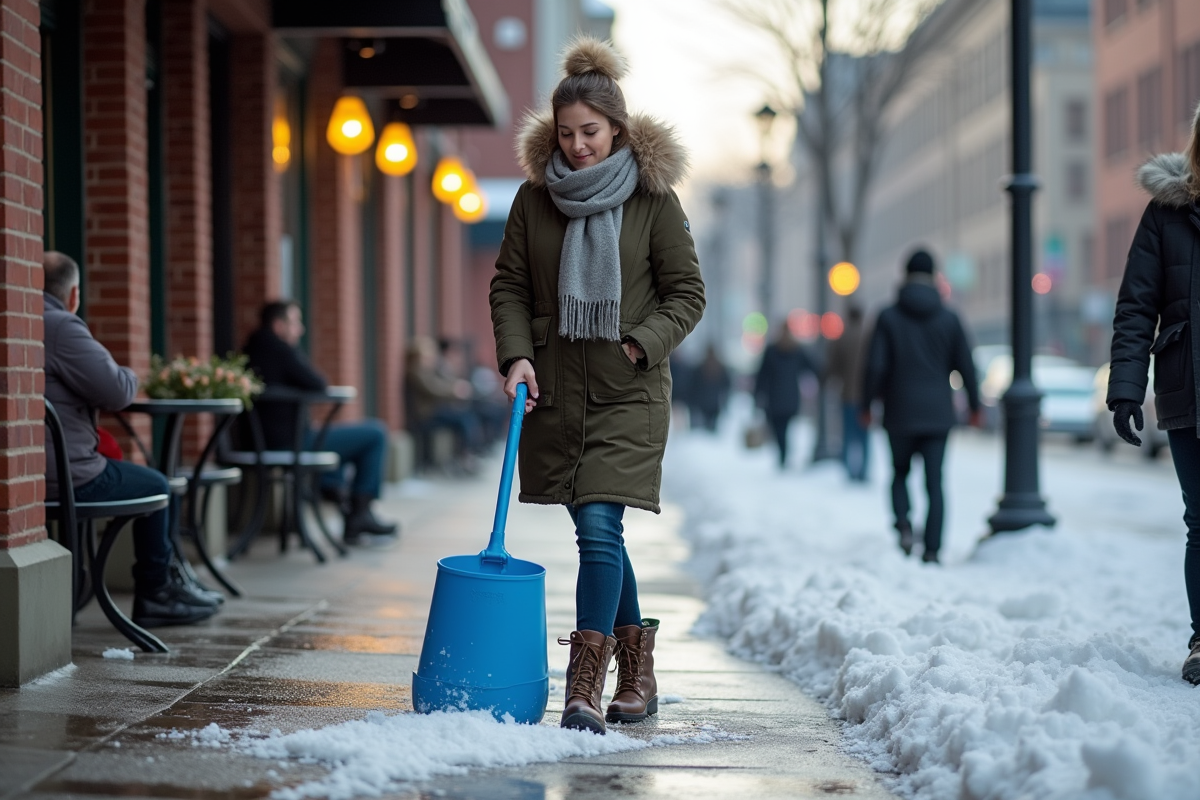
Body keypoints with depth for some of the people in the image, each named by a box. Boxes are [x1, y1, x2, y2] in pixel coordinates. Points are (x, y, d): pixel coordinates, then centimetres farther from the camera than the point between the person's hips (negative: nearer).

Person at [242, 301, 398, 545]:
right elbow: (318, 385, -16)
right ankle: (360, 512, 6)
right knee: (376, 432, -3)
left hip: (263, 441, 10)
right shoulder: (281, 349, -15)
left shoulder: (250, 350, 13)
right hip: (289, 442, -10)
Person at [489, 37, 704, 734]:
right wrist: (517, 355, -7)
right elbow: (509, 285, 8)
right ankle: (640, 678, 24)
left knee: (600, 527, -15)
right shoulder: (534, 198, 4)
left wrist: (640, 344, -13)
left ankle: (585, 694, -15)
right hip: (557, 389, 4)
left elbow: (687, 293, 0)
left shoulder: (654, 198, -3)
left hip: (629, 394, -4)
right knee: (596, 534, 11)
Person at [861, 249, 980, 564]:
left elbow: (875, 367, -10)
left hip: (899, 414, -1)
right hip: (937, 414, 1)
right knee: (935, 483, 3)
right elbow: (966, 367, 2)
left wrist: (867, 406, 2)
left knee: (899, 473, 19)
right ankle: (932, 550, -3)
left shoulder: (888, 317, -5)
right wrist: (975, 407, 15)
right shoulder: (949, 319, 0)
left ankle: (904, 525, -5)